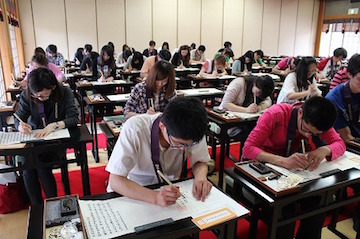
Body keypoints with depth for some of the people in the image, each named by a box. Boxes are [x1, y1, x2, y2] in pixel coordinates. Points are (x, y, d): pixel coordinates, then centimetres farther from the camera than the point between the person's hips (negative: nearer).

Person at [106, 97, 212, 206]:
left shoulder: (192, 131, -19)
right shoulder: (134, 129, -28)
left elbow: (200, 162, -2)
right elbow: (115, 181, -26)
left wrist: (200, 177, -24)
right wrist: (155, 197, -39)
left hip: (170, 190, 2)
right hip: (132, 191, -1)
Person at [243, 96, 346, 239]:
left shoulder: (316, 121, -11)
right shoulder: (276, 115, -26)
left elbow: (340, 144, -4)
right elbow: (248, 149, -31)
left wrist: (325, 150, -28)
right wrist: (283, 161, -45)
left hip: (293, 168, 5)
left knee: (318, 202, -18)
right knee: (285, 209, -28)